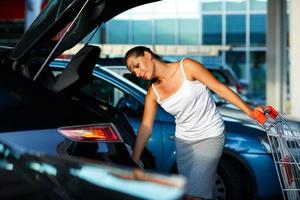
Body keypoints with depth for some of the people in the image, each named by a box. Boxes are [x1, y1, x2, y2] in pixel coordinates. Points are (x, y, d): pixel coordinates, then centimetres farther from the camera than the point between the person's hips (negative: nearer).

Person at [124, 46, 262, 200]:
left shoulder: (186, 66, -15)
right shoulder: (153, 92, -1)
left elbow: (219, 88, -13)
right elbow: (146, 128, 0)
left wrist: (249, 111, -17)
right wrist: (134, 161, -5)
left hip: (210, 136, -5)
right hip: (183, 140, 5)